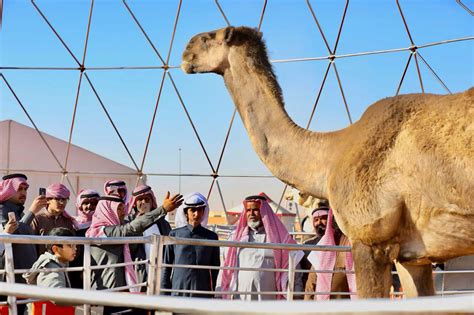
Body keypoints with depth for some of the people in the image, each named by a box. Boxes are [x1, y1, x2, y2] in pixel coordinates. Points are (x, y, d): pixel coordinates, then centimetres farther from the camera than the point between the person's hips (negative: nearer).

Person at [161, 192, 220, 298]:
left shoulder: (211, 237, 8)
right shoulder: (175, 235, 5)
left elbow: (215, 268, 12)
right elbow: (166, 265, 8)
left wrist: (212, 292, 8)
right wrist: (165, 293, 5)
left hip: (203, 295, 1)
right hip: (178, 293, -1)